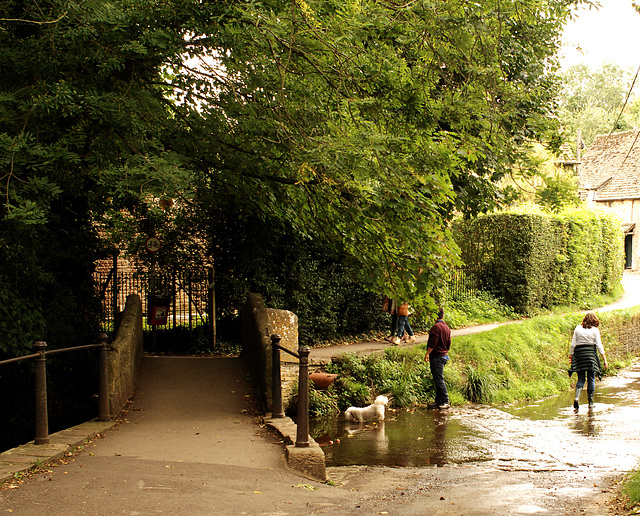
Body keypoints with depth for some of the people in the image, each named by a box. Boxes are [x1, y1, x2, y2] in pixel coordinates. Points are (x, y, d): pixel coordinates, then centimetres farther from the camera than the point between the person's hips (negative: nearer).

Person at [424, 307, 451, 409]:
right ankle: (438, 401, 15)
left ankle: (445, 402, -6)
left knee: (439, 380, -7)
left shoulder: (436, 326, -14)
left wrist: (427, 353, -17)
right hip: (443, 355, 9)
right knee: (438, 380, 13)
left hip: (436, 356, -9)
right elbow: (449, 343, 20)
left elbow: (433, 342, -21)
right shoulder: (447, 327, 14)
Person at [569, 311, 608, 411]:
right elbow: (599, 345, -3)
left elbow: (573, 344, 3)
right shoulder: (595, 330, 1)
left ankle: (577, 397, -16)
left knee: (581, 378, 7)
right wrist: (604, 359, -1)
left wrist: (571, 356, 10)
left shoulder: (578, 328, 5)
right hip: (591, 354, -2)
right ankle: (590, 402, 9)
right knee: (591, 379, 7)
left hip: (579, 354, 2)